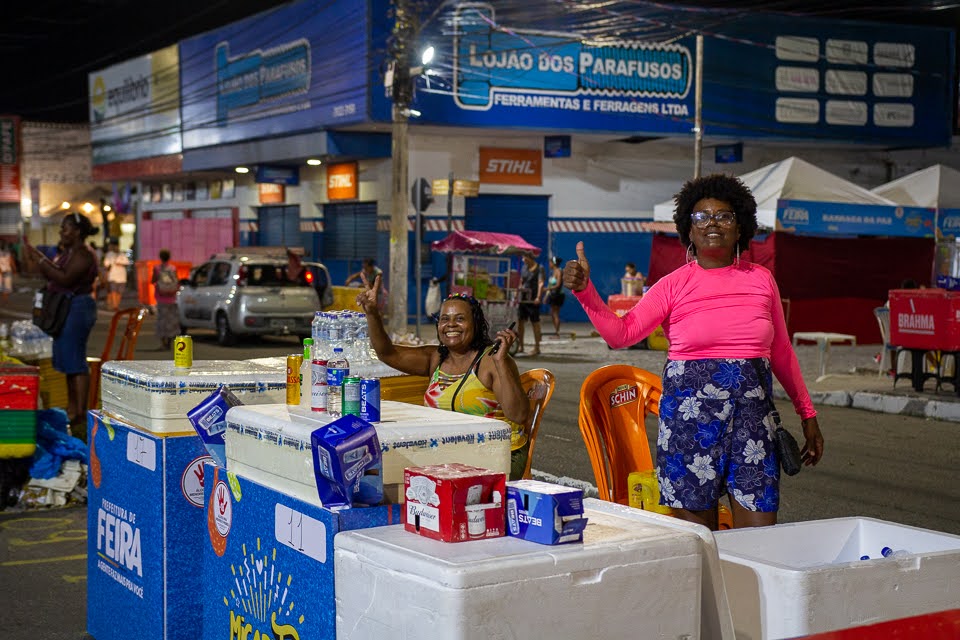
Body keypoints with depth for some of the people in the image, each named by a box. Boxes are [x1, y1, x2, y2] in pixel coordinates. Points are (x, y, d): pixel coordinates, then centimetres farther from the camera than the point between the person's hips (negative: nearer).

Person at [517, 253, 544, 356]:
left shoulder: (539, 268, -7)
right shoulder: (524, 268, 13)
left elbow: (541, 283, -16)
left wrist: (538, 297, -27)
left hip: (533, 300, -7)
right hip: (523, 299, 7)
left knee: (535, 323, -1)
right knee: (520, 321, 6)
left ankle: (536, 348, 5)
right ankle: (520, 347, 15)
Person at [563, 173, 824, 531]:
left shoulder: (761, 280, 10)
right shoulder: (674, 286, 3)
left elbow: (782, 352, 17)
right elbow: (620, 333, -7)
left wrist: (807, 413, 18)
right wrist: (584, 290, -20)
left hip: (751, 411, 2)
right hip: (691, 412, -2)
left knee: (761, 536, -2)